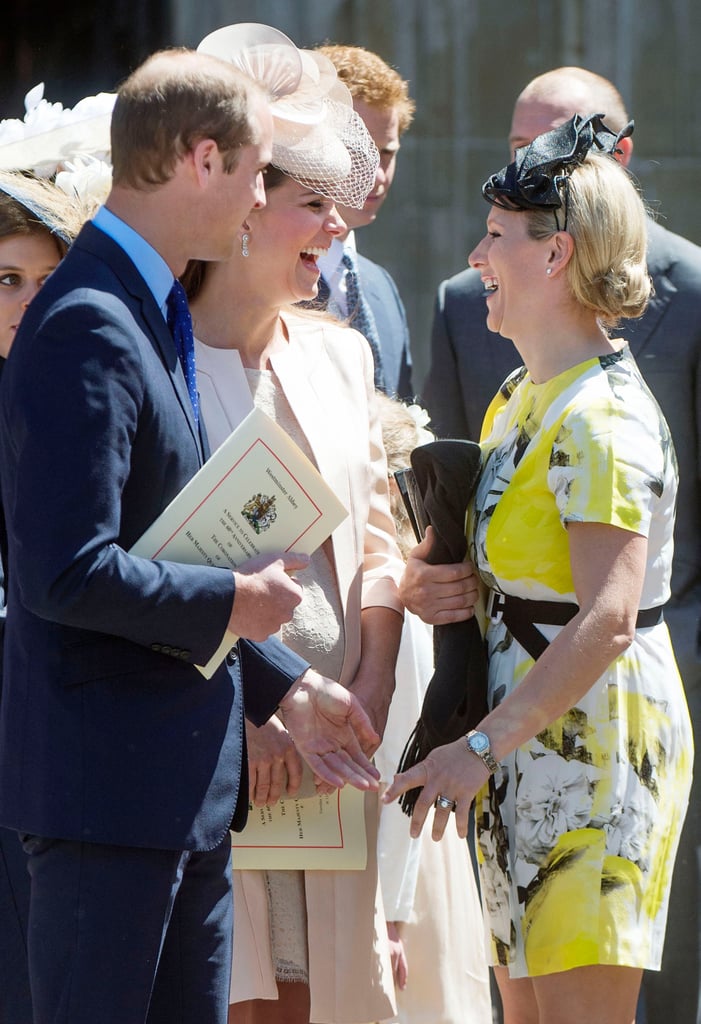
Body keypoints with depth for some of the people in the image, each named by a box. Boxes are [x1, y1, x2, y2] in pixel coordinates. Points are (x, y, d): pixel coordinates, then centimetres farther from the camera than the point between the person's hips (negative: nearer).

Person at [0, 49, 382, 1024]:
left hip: (182, 779, 10)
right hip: (107, 774, -10)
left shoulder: (146, 318, 15)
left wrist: (284, 686, 17)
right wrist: (232, 601, -12)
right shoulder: (86, 330, -18)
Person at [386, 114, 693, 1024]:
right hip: (533, 748, 10)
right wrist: (448, 587, 2)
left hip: (596, 741, -10)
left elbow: (608, 618, -25)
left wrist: (482, 746, -26)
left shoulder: (602, 419, -18)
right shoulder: (522, 398, 13)